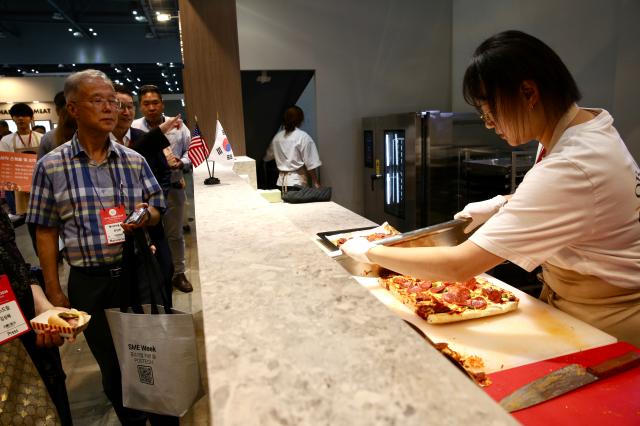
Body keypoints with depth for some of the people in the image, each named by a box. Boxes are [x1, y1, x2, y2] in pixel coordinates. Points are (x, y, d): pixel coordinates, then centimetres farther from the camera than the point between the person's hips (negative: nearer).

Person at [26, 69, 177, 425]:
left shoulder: (134, 161, 3)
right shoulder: (51, 166, -3)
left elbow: (156, 210, 10)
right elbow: (46, 232, 0)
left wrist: (146, 216, -15)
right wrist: (54, 292, -2)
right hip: (89, 282, -1)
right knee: (112, 366, 13)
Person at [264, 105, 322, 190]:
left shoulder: (277, 137, 7)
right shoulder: (303, 137, -9)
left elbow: (267, 157, 20)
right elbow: (311, 164, -10)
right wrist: (316, 183, -3)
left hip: (281, 182, 5)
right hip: (297, 182, -5)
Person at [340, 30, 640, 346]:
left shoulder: (570, 169, -33)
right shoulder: (583, 122, -4)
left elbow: (459, 266, -34)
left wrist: (369, 252, -23)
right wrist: (501, 205, 1)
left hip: (604, 323, -8)